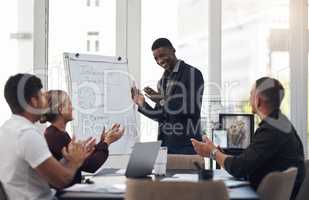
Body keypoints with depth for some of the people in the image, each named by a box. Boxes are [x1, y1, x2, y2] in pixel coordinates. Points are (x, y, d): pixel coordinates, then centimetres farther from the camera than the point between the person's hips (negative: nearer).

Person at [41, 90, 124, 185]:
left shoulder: (61, 134, 11)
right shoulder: (55, 137, -18)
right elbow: (90, 166, -18)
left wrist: (102, 142, 9)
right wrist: (107, 142, -6)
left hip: (70, 188, 9)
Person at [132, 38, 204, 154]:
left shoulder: (192, 74, -4)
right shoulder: (163, 81, 17)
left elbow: (192, 109, -14)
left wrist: (163, 100, -17)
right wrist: (142, 104, 6)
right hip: (164, 144, 6)